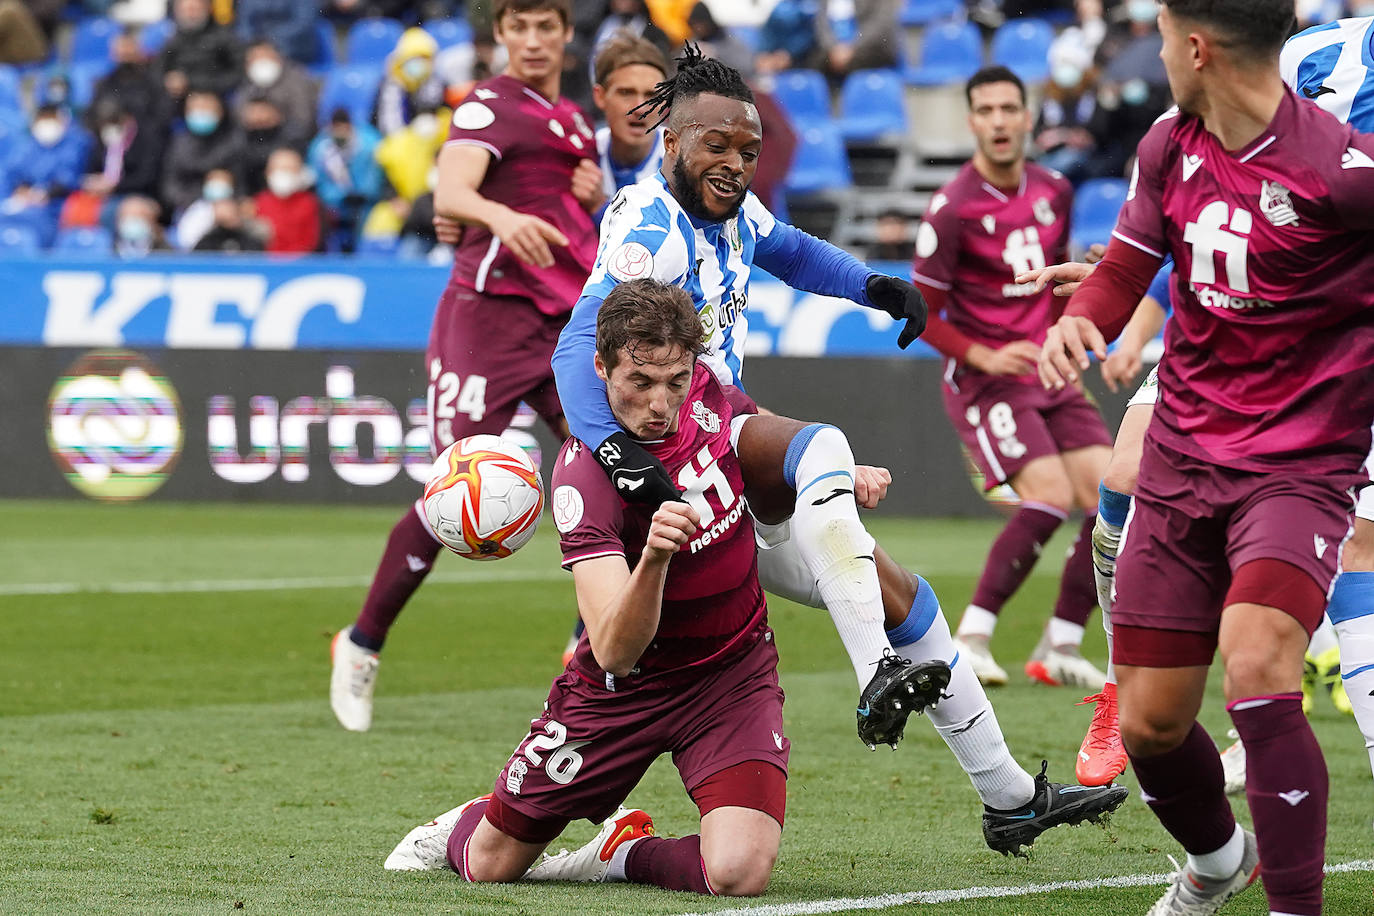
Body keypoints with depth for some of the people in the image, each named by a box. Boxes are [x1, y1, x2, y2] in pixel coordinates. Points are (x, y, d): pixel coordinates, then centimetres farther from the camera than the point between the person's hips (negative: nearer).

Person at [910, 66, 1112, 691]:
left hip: (1049, 374, 7)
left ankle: (1059, 649, 6)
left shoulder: (1054, 193, 6)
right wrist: (984, 357, -19)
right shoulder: (953, 209, -13)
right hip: (985, 378, -7)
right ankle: (970, 636, -13)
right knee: (1050, 496, -24)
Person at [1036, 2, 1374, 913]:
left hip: (1301, 469, -6)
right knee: (1149, 726, 9)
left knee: (1256, 672, -31)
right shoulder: (1171, 147, 3)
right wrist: (1079, 321, -4)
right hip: (1183, 458, 6)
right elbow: (1127, 266, 16)